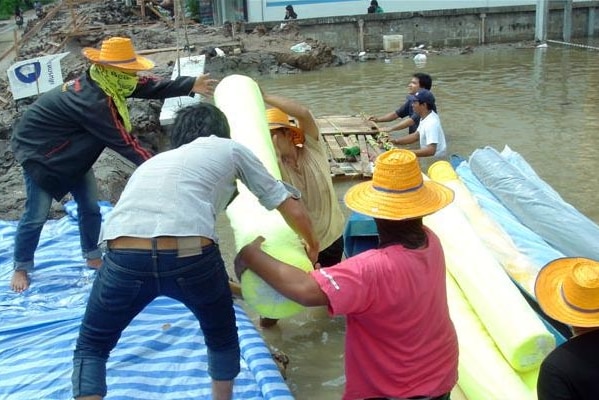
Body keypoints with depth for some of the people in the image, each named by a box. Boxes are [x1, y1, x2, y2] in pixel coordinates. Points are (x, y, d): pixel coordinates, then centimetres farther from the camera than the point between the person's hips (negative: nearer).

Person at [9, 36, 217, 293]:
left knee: (90, 207, 7)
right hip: (37, 150, -9)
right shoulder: (93, 101, -37)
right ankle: (21, 267, 16)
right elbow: (123, 142, -35)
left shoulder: (107, 82, -12)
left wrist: (191, 85, -13)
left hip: (68, 151, 9)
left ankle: (93, 257, 24)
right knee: (36, 215, -3)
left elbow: (150, 86, -6)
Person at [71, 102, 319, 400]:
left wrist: (228, 287, 53)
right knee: (221, 336, 29)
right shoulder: (229, 148, 25)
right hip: (190, 256, -2)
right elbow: (290, 207, 27)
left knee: (91, 347, 27)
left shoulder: (152, 163, 37)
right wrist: (312, 245, 48)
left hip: (125, 258, 3)